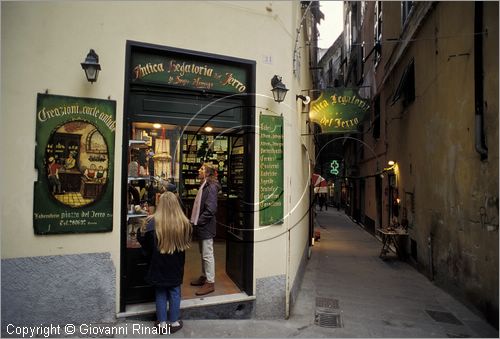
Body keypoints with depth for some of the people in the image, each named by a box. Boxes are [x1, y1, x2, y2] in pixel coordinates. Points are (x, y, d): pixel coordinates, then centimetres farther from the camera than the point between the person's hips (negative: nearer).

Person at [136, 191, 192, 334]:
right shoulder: (184, 222, -13)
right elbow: (187, 242, 2)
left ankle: (162, 323, 27)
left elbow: (142, 239, -5)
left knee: (160, 293, 16)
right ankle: (174, 322, 29)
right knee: (174, 293, 16)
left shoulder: (153, 222, -18)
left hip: (158, 265, 0)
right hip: (176, 265, 1)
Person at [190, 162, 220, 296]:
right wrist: (194, 221, 8)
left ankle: (210, 282, 11)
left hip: (206, 227, -9)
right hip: (201, 226, 9)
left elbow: (210, 210, -23)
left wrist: (197, 222, -18)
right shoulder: (204, 186, 12)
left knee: (207, 255, 0)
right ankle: (204, 277, 33)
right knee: (203, 254, 19)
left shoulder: (211, 187, -18)